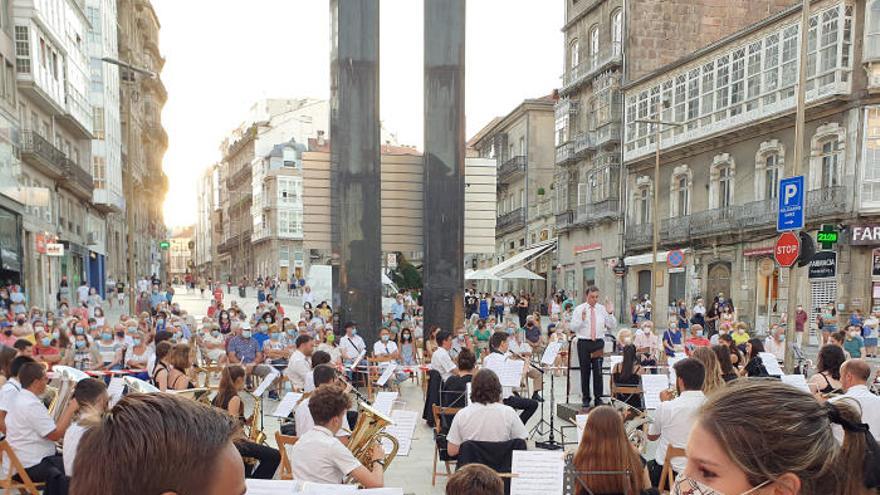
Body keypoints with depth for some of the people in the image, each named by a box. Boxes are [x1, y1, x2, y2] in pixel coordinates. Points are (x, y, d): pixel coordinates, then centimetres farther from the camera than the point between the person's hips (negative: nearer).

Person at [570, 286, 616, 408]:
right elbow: (572, 327, -4)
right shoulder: (579, 309, 1)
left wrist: (610, 314, -11)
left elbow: (612, 326, 3)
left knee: (598, 371, 1)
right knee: (585, 371, 6)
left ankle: (598, 398, 10)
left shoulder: (602, 309, 6)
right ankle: (585, 398, 16)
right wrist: (581, 319, -20)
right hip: (584, 343, -1)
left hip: (598, 342, 1)